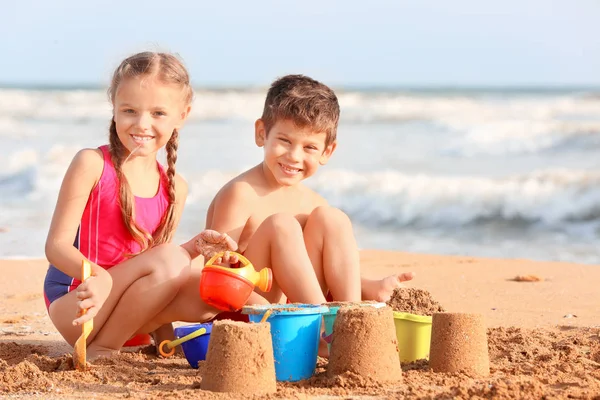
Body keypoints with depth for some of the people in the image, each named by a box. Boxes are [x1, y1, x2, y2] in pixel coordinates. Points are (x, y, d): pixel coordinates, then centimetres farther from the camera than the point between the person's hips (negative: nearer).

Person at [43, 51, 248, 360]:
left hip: (125, 309, 6)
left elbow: (157, 271, 10)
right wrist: (99, 277, -33)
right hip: (72, 305, -5)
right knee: (169, 260, -28)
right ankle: (100, 351, -14)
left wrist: (194, 247, -9)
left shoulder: (175, 187, 8)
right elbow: (57, 245, -14)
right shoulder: (92, 164, -9)